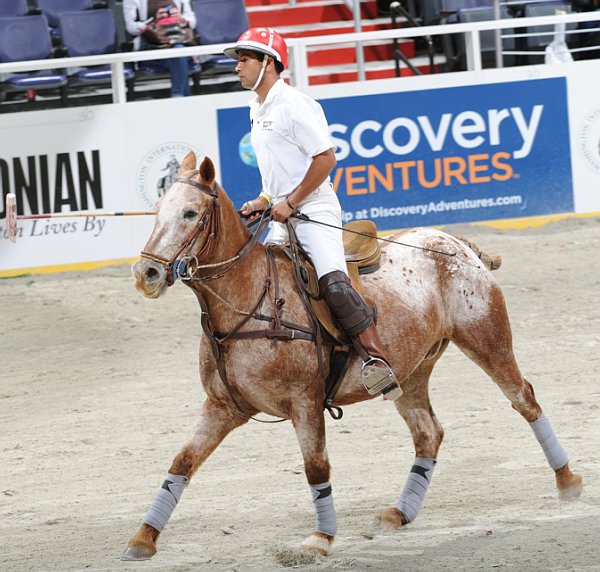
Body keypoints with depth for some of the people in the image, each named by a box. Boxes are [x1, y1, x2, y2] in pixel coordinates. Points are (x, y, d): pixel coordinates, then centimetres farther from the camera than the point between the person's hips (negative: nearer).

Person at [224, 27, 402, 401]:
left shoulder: (292, 104, -12)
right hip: (283, 216, 10)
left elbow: (326, 157, -18)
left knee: (332, 281, -26)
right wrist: (264, 200, 11)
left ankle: (377, 359, -33)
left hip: (314, 209, -10)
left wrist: (289, 203, -17)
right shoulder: (257, 110, 17)